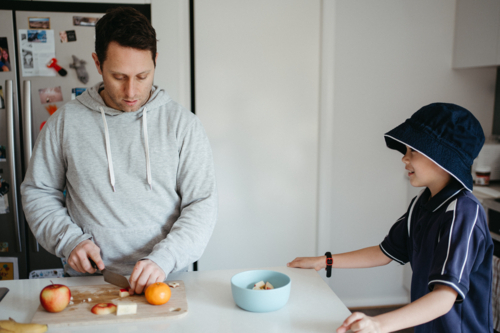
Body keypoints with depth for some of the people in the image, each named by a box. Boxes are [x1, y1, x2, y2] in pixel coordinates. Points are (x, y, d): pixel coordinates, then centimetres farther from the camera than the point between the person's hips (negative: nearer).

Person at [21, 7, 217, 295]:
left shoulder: (183, 123, 1)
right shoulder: (65, 122, 5)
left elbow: (202, 204, -2)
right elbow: (38, 191, 14)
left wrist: (163, 259, -15)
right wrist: (70, 240, -2)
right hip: (89, 280, 2)